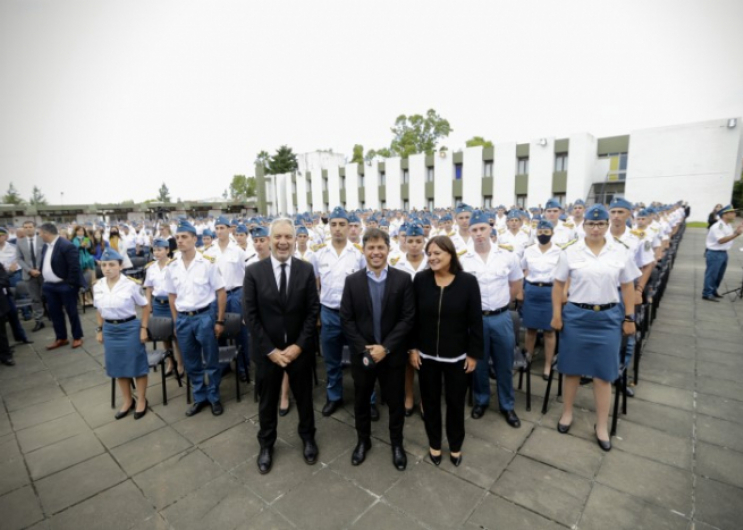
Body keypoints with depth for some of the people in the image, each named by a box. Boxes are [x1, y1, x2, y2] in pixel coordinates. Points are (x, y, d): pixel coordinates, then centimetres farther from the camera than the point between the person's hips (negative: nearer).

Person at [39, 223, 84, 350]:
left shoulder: (66, 246, -19)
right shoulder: (46, 246, 9)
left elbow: (74, 267, -21)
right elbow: (44, 264, 18)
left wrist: (70, 284, -20)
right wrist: (45, 281, 12)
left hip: (65, 286, -8)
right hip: (49, 286, 9)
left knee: (71, 311, 4)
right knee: (54, 312, 14)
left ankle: (77, 337, 18)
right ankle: (61, 338, 26)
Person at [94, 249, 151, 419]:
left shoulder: (131, 285, -14)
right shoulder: (97, 287, 0)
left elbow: (145, 306, -5)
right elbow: (99, 310, 14)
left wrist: (143, 328, -8)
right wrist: (99, 330, 11)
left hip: (129, 327, -5)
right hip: (109, 329, 5)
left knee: (136, 365, 6)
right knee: (118, 366, 16)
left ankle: (141, 400, 25)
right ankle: (127, 400, 35)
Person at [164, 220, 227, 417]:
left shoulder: (208, 263, -10)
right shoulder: (172, 267, 3)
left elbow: (221, 292, -7)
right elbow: (172, 296, 12)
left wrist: (220, 321, -8)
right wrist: (176, 322, 10)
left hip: (204, 316, -4)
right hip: (183, 319, 4)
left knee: (211, 361, 9)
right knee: (191, 363, 16)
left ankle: (214, 397, 28)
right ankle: (200, 397, 35)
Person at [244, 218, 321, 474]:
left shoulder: (306, 270, -6)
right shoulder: (253, 271, -8)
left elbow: (313, 310, -6)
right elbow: (250, 315, -8)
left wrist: (299, 345, -13)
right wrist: (270, 350, -12)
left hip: (299, 349, 1)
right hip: (267, 351, 0)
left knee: (304, 397, 19)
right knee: (267, 401, 18)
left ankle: (308, 437, 45)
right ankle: (266, 444, 43)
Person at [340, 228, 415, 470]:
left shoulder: (403, 279, -6)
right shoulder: (352, 281, -3)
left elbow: (408, 318, -10)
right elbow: (346, 320, -5)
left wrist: (386, 347, -17)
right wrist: (364, 350, -13)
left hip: (393, 354, -1)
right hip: (362, 354, 1)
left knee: (396, 401, 15)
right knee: (361, 400, 18)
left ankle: (397, 443, 39)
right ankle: (363, 440, 42)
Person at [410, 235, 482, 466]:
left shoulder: (468, 281, -11)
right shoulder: (420, 279, -8)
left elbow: (475, 321, -6)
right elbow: (413, 317, -2)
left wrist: (474, 354, -4)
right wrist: (413, 347, -3)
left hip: (457, 356, -1)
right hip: (426, 354, 1)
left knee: (455, 402, 15)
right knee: (430, 401, 16)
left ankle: (456, 445, 39)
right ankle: (434, 444, 39)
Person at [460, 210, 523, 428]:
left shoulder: (507, 256, -3)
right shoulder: (463, 261, -6)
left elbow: (516, 286, 9)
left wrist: (501, 304, 9)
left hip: (501, 318, 1)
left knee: (504, 365, 14)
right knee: (479, 364, 14)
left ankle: (507, 405, 33)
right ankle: (481, 400, 35)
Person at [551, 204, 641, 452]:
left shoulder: (621, 252, 0)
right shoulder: (571, 252, -4)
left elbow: (628, 286, 5)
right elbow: (558, 285, -1)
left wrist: (629, 318, 3)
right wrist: (556, 315, -4)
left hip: (608, 317, 1)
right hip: (576, 316, -1)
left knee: (603, 373, 9)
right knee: (572, 368, 12)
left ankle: (602, 425, 24)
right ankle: (567, 412, 31)